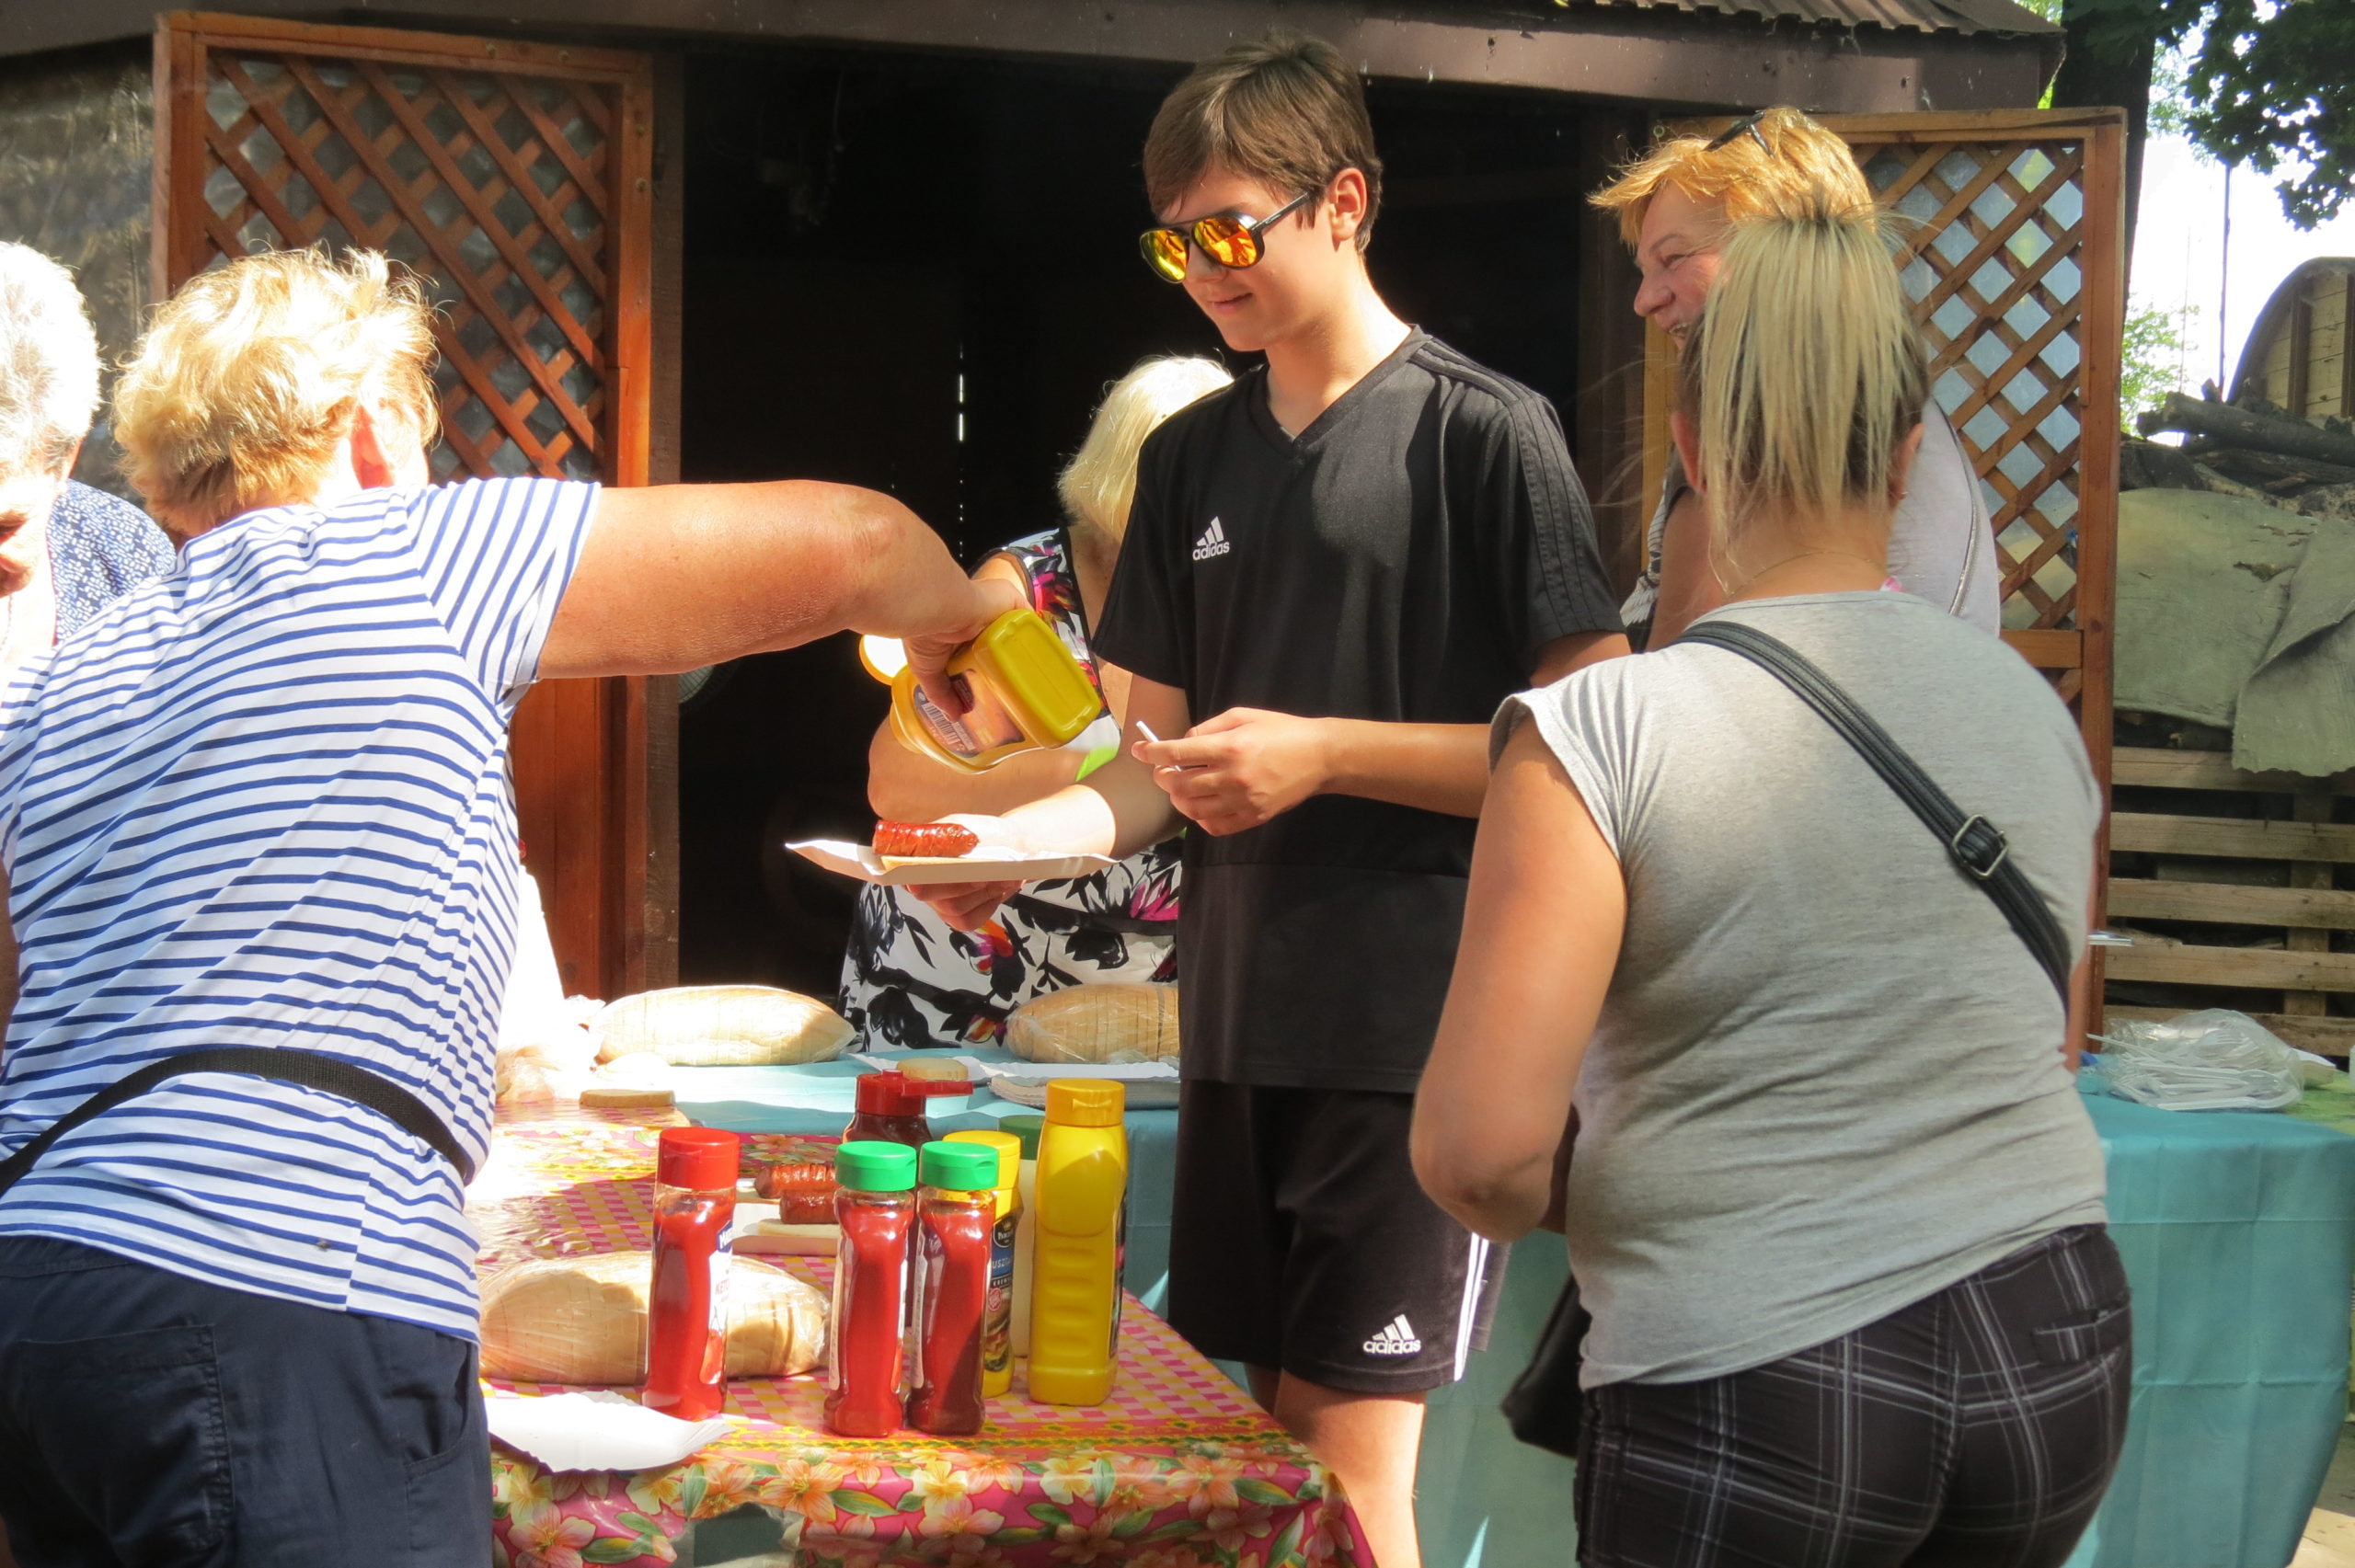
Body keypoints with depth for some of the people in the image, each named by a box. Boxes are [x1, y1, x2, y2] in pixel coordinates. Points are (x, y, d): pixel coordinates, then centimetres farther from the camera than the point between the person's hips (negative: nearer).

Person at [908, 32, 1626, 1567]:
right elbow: (1161, 757, 14)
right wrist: (1015, 836, -5)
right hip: (1239, 1022, 6)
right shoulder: (1192, 457, 12)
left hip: (1420, 1026, -6)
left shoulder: (1483, 431, -7)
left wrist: (1326, 753, -16)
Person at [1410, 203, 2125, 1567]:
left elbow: (1481, 1148, -16)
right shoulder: (2035, 706, 4)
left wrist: (1527, 1209, 5)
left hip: (1756, 1383, -5)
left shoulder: (1599, 731, -12)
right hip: (2058, 1349, 5)